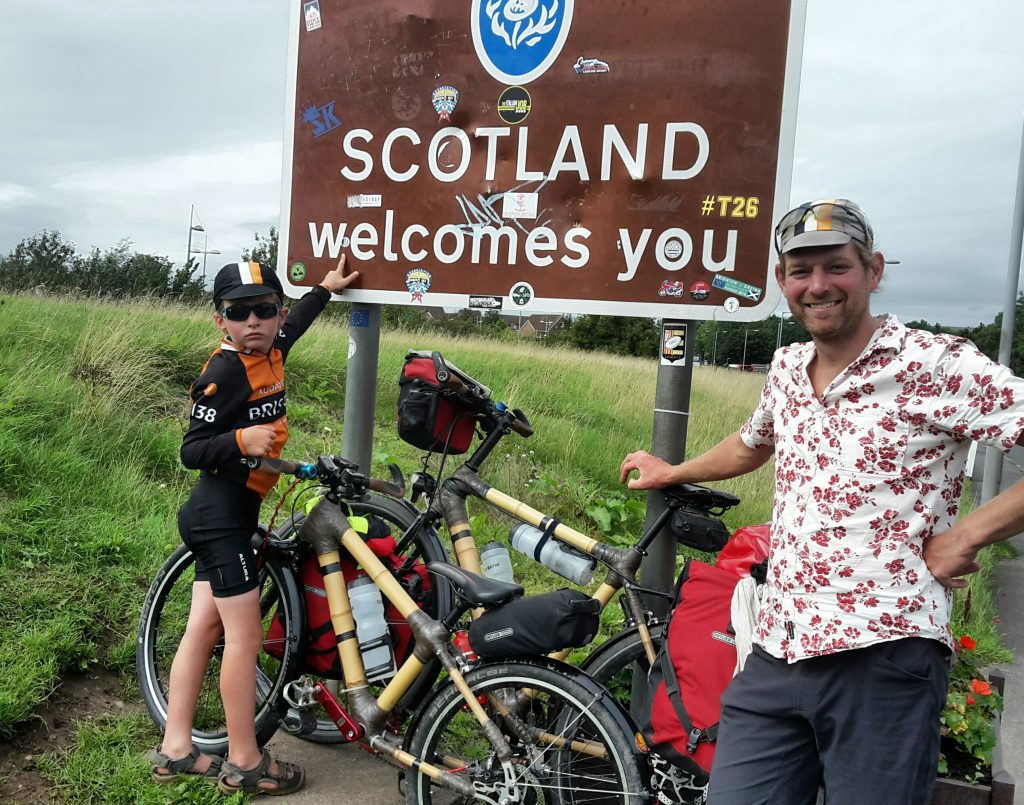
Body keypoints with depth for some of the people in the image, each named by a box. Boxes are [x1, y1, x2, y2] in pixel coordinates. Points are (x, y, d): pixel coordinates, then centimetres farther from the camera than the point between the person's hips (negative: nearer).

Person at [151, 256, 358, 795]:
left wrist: (326, 288, 40)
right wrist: (241, 439, -35)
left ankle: (175, 750, 22)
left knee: (204, 629, 13)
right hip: (221, 514, -9)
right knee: (245, 637, -3)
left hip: (226, 513, 9)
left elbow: (295, 322, 28)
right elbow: (191, 452, -19)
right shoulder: (225, 371, -18)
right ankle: (244, 763, 9)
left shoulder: (269, 354, 6)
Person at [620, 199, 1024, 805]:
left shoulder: (937, 365, -8)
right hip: (777, 653, 6)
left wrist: (966, 536, -14)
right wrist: (671, 472, 41)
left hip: (882, 660, -5)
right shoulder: (787, 369, 12)